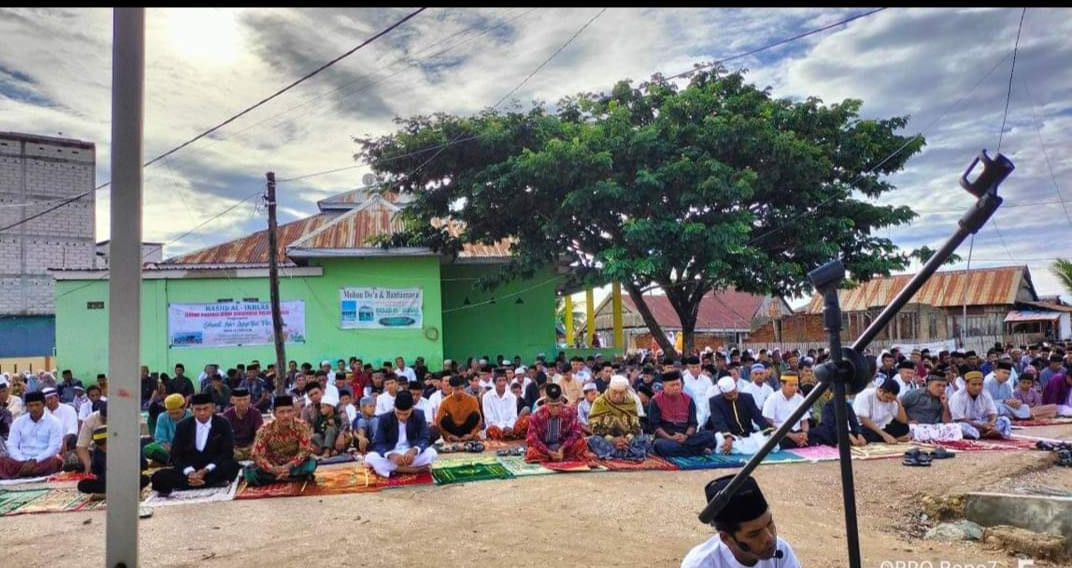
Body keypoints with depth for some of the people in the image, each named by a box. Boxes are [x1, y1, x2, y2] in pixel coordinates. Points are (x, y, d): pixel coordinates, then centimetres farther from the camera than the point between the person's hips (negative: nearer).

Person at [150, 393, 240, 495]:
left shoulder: (223, 424, -1)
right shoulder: (182, 426, 5)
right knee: (158, 477, -23)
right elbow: (176, 456, 0)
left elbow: (227, 453, -7)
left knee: (233, 466, -34)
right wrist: (190, 472, -20)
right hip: (189, 470, 2)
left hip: (213, 470, -2)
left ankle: (186, 485, -25)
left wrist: (206, 471, -21)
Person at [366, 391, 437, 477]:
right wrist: (391, 455, -36)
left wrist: (414, 450, -34)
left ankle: (392, 469, -24)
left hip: (411, 454, 0)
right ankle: (414, 469, -29)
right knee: (370, 458, -30)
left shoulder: (419, 415, -6)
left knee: (431, 452, -28)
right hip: (391, 456, 0)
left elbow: (425, 439, -12)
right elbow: (377, 443, -15)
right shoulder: (384, 418, -9)